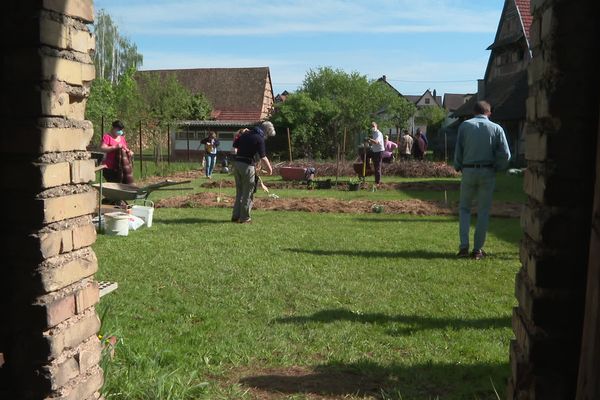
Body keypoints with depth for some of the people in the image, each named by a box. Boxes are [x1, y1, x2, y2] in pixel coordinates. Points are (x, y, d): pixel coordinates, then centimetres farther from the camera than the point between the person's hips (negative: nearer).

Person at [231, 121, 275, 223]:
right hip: (247, 165, -7)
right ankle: (244, 217, 7)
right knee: (248, 193, 4)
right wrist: (269, 168, 0)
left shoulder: (246, 134, 10)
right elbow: (263, 157, -14)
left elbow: (234, 145, 18)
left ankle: (235, 216, 18)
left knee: (239, 192, 16)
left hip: (236, 163, 7)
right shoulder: (260, 139, -11)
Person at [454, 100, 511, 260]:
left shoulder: (465, 125, 1)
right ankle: (478, 249, 10)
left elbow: (458, 149, -1)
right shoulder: (496, 128, 0)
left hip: (468, 171, 0)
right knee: (483, 211, 8)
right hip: (487, 172, 0)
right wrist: (496, 168, 10)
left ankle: (464, 246, 2)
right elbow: (505, 154, -5)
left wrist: (458, 167, 12)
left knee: (464, 208, 13)